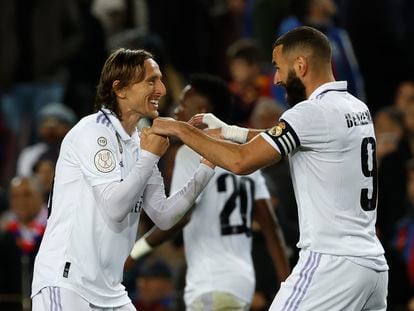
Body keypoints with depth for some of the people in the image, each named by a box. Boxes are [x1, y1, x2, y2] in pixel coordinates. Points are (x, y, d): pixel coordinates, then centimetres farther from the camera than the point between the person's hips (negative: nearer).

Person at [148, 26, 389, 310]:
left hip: (332, 263, -9)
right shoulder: (356, 108, 14)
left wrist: (180, 129, -4)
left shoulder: (313, 113, -13)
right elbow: (291, 142, 28)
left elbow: (242, 161, -15)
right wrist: (228, 131, 21)